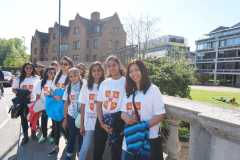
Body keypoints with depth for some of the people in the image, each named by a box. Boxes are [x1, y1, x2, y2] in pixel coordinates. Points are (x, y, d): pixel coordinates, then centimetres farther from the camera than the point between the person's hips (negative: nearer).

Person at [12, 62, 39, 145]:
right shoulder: (19, 79, 0)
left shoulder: (36, 78, -2)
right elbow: (14, 89, 5)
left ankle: (33, 133, 33)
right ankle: (25, 136, 25)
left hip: (33, 102, -1)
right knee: (23, 119, 9)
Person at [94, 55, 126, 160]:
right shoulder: (104, 83, 6)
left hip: (118, 120, -4)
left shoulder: (125, 82, -7)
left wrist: (124, 124, -12)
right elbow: (99, 104, 6)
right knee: (97, 150, 16)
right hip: (102, 119, 4)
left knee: (116, 150, 12)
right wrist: (101, 123, -5)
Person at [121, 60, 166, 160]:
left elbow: (160, 115, -12)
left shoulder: (153, 89, -8)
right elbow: (123, 112, 11)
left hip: (149, 140, -5)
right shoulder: (129, 91, 10)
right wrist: (126, 117, -11)